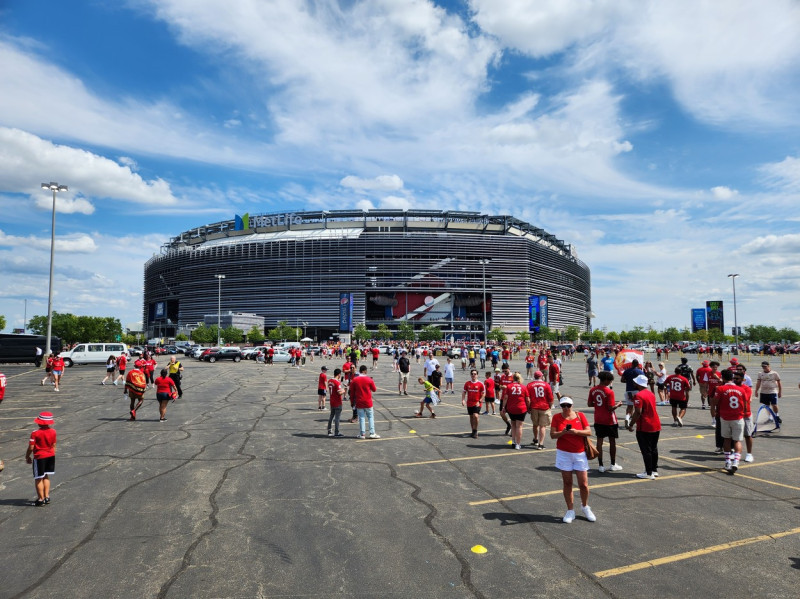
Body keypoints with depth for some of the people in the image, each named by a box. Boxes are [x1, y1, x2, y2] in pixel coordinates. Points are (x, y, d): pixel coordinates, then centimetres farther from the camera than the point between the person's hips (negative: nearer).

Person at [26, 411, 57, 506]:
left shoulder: (35, 433, -17)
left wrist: (27, 456, 2)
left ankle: (41, 499, 10)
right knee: (46, 477, 18)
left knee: (38, 479, 6)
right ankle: (47, 496, 21)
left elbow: (31, 447, -14)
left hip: (39, 457, -5)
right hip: (50, 456, 6)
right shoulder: (53, 432, -2)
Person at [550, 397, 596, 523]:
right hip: (564, 454, 0)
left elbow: (589, 432, -5)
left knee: (584, 484, 2)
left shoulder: (580, 415, 0)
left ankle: (585, 507, 27)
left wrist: (575, 431, -20)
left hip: (580, 454, 0)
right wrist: (563, 432, -23)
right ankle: (570, 511, 18)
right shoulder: (557, 417, -1)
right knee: (567, 483, 6)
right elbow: (552, 435, -6)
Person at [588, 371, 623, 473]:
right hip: (610, 421, -5)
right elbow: (611, 408, -20)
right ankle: (613, 465, 20)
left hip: (598, 420, 5)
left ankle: (600, 465, 8)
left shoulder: (593, 390, 0)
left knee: (599, 441, 7)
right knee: (612, 442, 10)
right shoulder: (609, 392, -18)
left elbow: (589, 404, 5)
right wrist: (618, 404, -2)